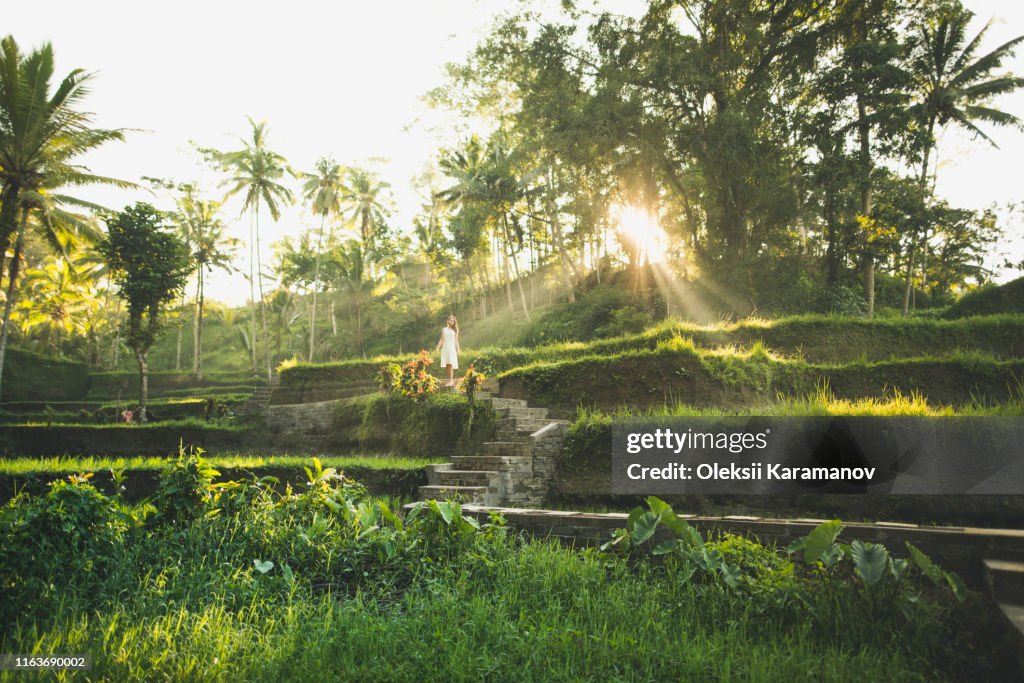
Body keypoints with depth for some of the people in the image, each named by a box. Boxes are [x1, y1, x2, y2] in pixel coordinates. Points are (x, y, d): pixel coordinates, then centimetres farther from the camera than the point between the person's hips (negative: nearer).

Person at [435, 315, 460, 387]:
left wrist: (458, 350, 2)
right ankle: (451, 380, 4)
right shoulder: (444, 329, 16)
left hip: (452, 348, -2)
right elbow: (441, 339, 13)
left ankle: (451, 381, -22)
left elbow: (456, 341, 9)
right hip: (445, 348, 2)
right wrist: (438, 348, 2)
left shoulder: (455, 330, 12)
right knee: (447, 365, 0)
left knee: (451, 364, -15)